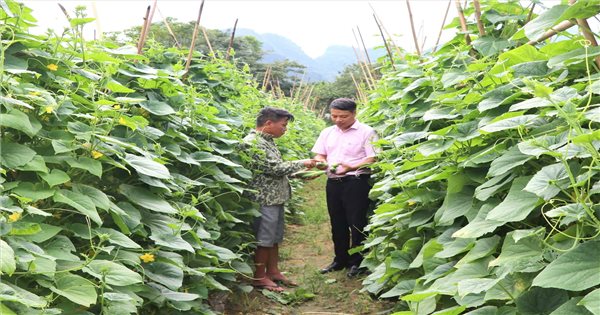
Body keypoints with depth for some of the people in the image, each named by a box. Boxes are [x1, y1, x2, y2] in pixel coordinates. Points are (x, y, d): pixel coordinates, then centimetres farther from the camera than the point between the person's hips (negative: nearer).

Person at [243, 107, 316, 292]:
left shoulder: (266, 141, 13)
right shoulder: (253, 142, -19)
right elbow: (275, 168, -22)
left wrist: (301, 173, 9)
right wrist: (302, 164, -10)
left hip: (276, 198, 10)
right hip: (265, 200, -10)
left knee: (274, 237, 17)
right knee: (263, 239, 1)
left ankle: (273, 271, 29)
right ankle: (259, 277, 12)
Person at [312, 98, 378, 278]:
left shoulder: (366, 132, -6)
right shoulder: (327, 133, 13)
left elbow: (373, 160, -12)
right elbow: (319, 156, 14)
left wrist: (352, 167, -28)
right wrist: (321, 163, -10)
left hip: (356, 182, -6)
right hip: (333, 182, 6)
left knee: (357, 223, -1)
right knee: (337, 223, 14)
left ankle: (358, 262, 13)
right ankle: (340, 260, 28)